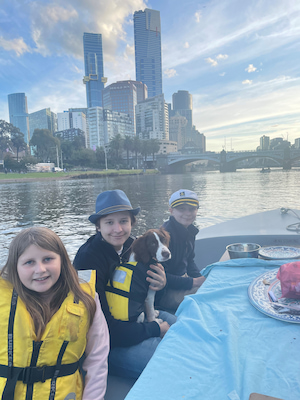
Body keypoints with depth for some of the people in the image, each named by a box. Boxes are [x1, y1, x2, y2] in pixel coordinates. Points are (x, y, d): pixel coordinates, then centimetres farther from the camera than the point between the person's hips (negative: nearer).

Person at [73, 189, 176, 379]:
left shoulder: (132, 245, -6)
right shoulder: (88, 259, -26)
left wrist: (160, 284, -16)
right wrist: (155, 329, -17)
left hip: (134, 319, 7)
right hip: (106, 342, -7)